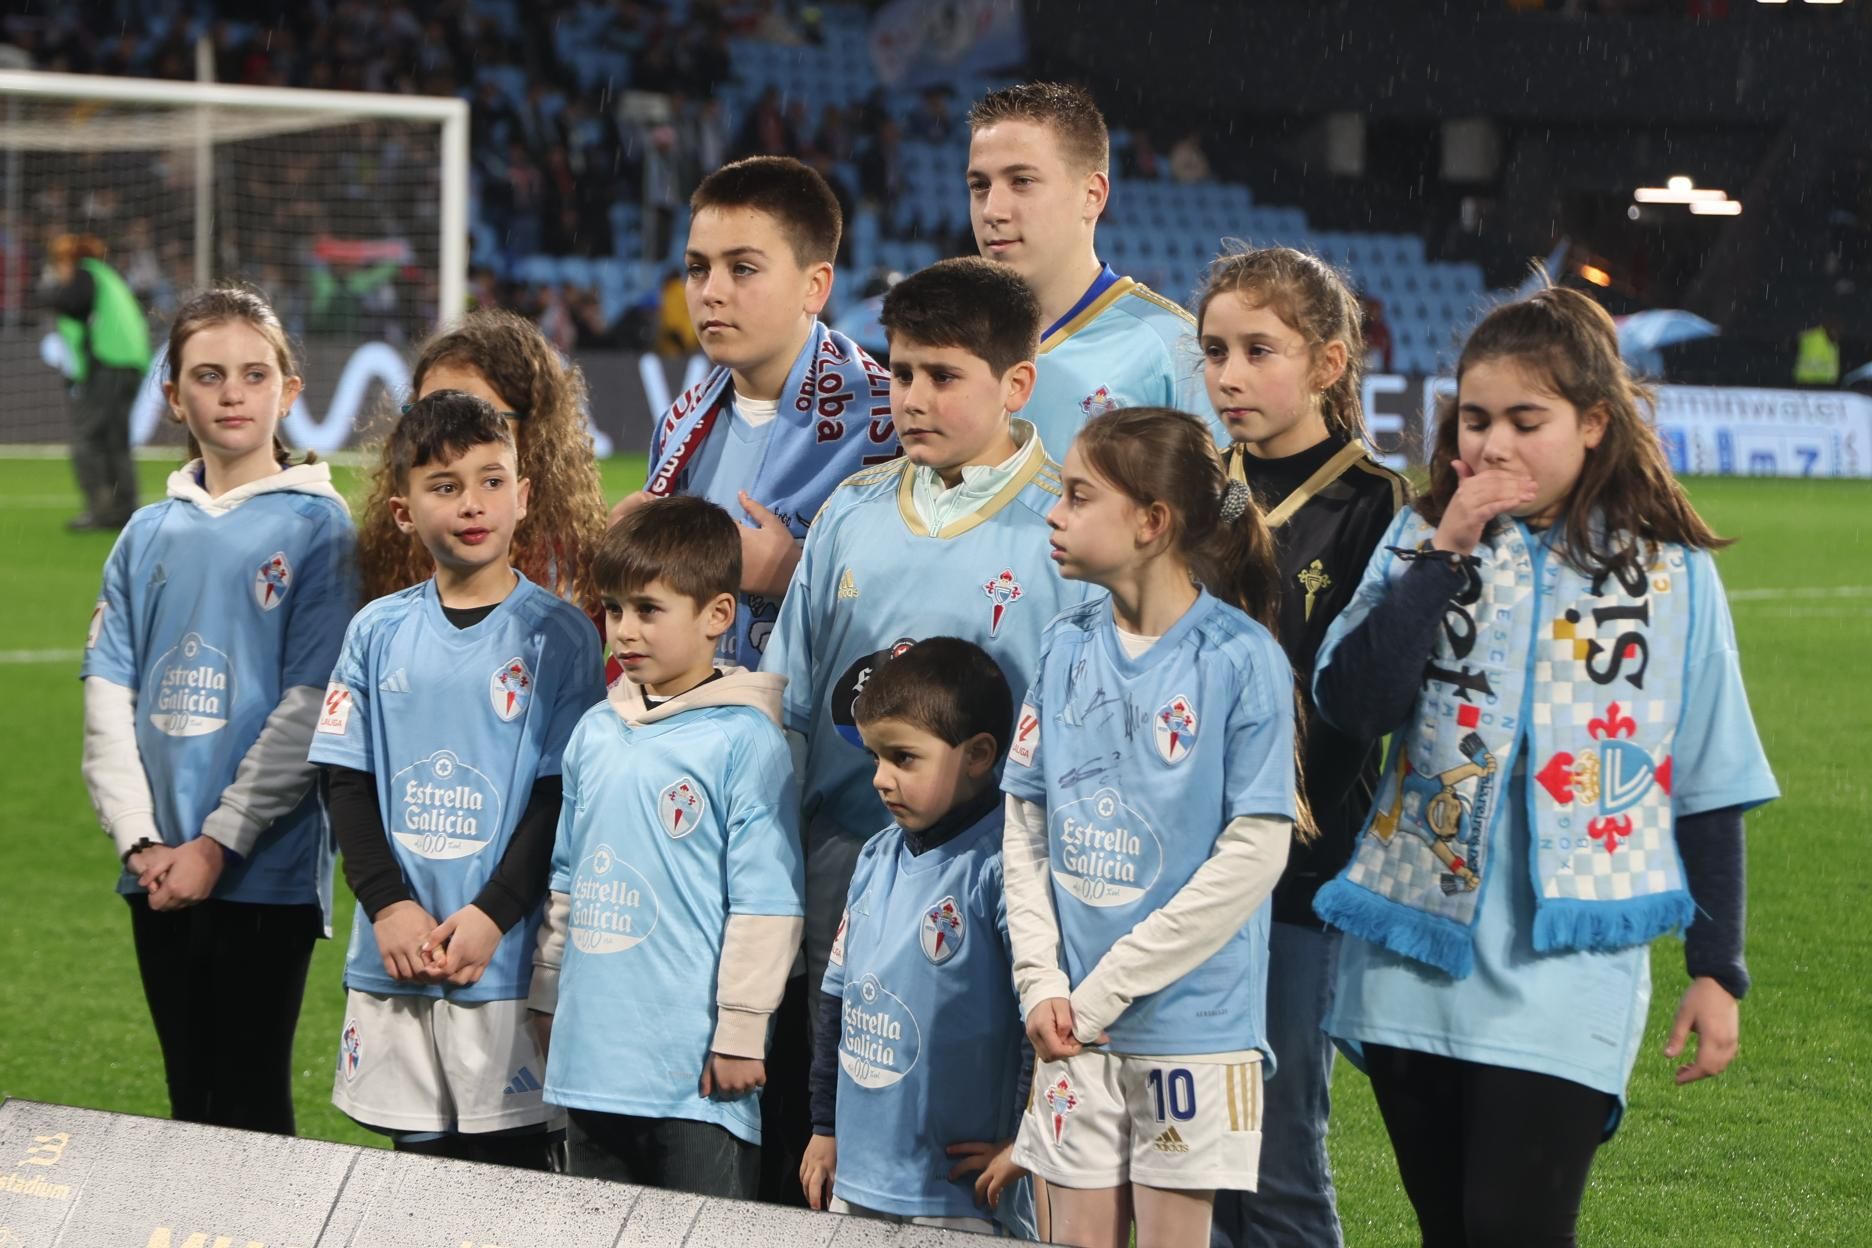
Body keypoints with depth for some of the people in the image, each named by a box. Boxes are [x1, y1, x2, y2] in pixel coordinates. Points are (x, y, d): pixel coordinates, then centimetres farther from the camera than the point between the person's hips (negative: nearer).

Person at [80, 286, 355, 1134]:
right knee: (190, 1104, 10)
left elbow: (309, 707, -10)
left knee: (252, 1111, -2)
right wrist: (140, 840, -7)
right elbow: (109, 698, 7)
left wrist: (219, 843, -14)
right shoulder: (148, 537, 11)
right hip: (161, 875, 5)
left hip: (268, 870, -5)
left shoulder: (316, 526, -3)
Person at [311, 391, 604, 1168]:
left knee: (512, 1157, -2)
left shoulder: (558, 635, -2)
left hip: (507, 957, -3)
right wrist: (389, 906, -7)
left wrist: (490, 916, -14)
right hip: (393, 958, 3)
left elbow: (562, 797, -5)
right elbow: (346, 785, 6)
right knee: (415, 1154, 9)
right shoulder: (379, 632, 8)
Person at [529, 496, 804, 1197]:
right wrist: (548, 998, 20)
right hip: (593, 1053, 7)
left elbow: (764, 900, -10)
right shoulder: (596, 732, 12)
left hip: (694, 1069, -7)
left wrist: (740, 1031, -11)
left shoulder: (744, 739, -9)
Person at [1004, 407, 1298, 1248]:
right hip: (1073, 1024, 4)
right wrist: (1042, 983, -6)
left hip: (1193, 1020, -4)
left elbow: (1255, 851, -12)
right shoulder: (1067, 649, 7)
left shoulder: (1240, 658, -9)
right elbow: (1026, 830, 8)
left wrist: (1109, 986, -13)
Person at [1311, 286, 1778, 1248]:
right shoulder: (1423, 540, 4)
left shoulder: (1673, 575, 2)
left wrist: (1717, 969, 5)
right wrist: (1446, 554, -12)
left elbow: (1712, 791, 6)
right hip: (1414, 957, 3)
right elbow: (1350, 705, -11)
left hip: (1567, 966, -3)